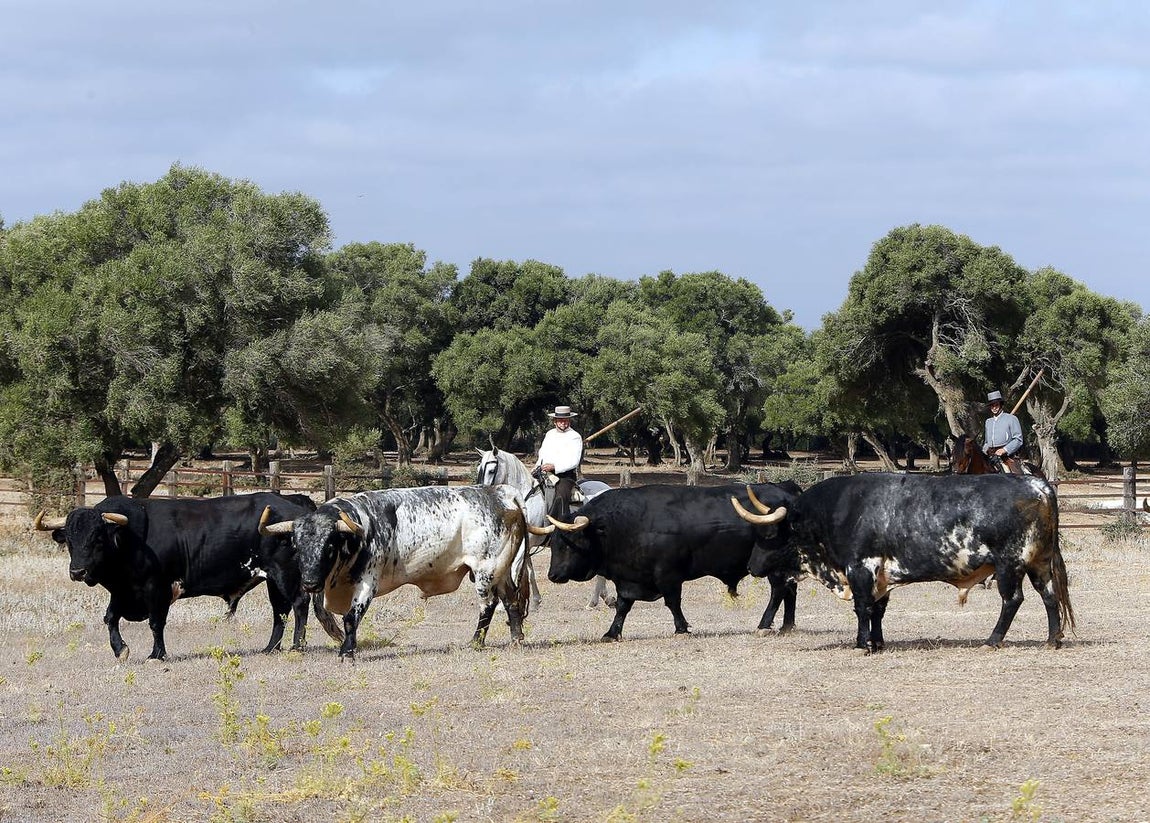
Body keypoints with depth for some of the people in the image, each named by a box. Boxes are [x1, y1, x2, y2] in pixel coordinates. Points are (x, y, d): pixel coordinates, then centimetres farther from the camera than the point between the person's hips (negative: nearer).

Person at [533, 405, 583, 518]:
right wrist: (537, 467, 2)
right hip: (546, 473, 6)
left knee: (560, 497, -32)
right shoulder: (550, 434, 20)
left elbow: (574, 461, -10)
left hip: (566, 475, -6)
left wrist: (554, 466, -21)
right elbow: (542, 454, 24)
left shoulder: (575, 437, 0)